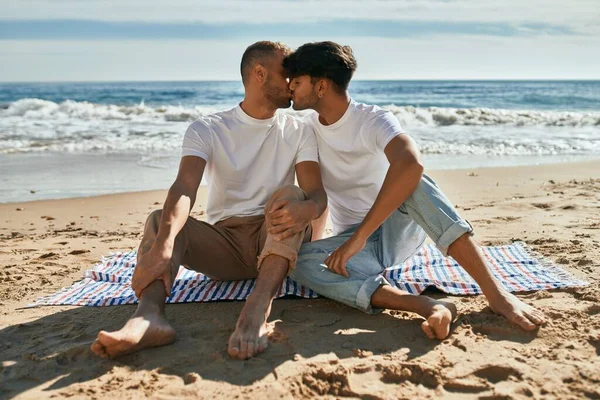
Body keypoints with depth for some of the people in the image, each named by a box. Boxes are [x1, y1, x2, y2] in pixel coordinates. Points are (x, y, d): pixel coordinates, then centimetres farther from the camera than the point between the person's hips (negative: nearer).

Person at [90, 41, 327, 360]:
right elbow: (185, 187, -18)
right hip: (224, 240, 0)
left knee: (290, 195, -28)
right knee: (160, 219, -22)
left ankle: (257, 309, -49)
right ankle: (149, 317, -49)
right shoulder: (207, 130, 1)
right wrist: (163, 246, -38)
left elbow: (316, 193, -8)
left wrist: (306, 209, -36)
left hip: (275, 239, 0)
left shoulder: (299, 132, 6)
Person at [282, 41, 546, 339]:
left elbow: (410, 164, -37)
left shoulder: (373, 120, -14)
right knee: (299, 261, -30)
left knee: (411, 180, -34)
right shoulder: (308, 128, 3)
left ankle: (495, 292, -38)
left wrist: (358, 237, -40)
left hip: (398, 229, -3)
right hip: (352, 242, 3)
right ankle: (427, 307, -46)